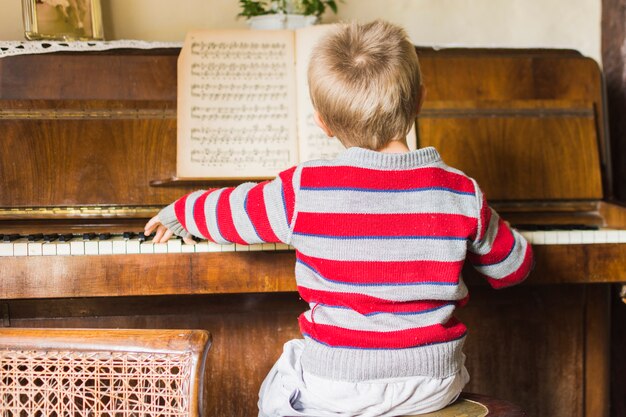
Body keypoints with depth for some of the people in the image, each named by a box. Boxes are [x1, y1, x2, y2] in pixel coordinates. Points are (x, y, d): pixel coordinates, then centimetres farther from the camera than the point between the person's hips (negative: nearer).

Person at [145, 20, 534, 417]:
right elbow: (515, 265, 7)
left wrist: (177, 214, 26)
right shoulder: (461, 193, -9)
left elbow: (223, 210, 4)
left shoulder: (304, 190, -14)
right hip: (436, 385, 2)